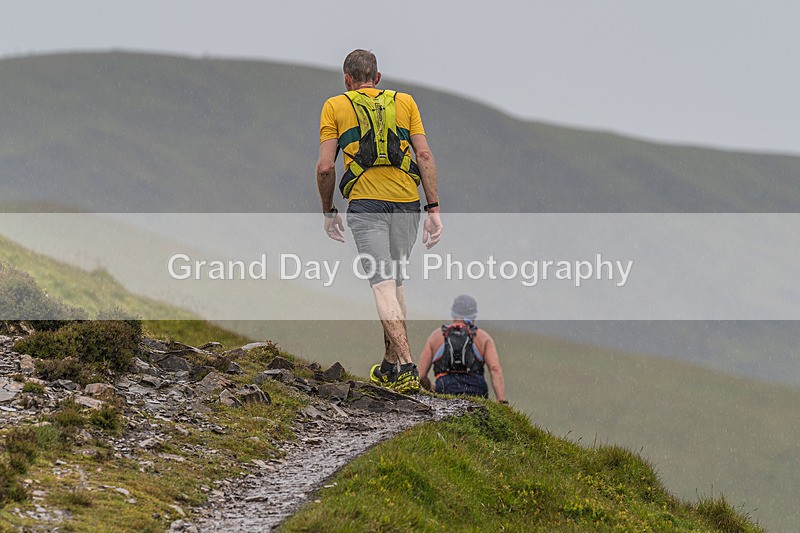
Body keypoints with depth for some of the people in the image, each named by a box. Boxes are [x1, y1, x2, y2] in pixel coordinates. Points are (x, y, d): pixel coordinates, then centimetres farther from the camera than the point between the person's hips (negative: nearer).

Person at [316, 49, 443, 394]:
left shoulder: (335, 107, 11)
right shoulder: (404, 102, 17)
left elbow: (326, 167, 3)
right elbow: (424, 155, 6)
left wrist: (328, 212, 16)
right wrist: (433, 209, 4)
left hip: (365, 202, -3)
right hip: (406, 201, 3)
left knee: (383, 284, -11)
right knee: (395, 282, 18)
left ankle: (407, 366, -26)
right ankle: (389, 366, 24)